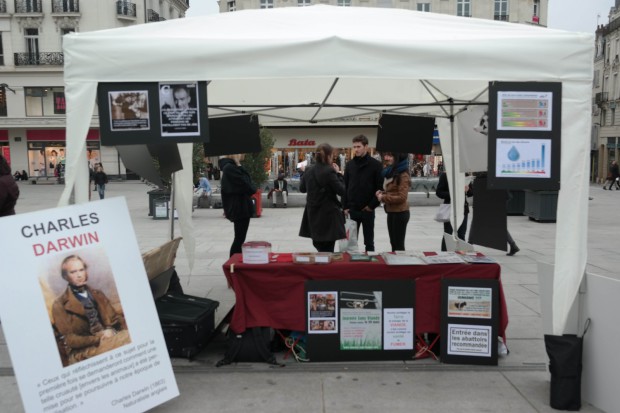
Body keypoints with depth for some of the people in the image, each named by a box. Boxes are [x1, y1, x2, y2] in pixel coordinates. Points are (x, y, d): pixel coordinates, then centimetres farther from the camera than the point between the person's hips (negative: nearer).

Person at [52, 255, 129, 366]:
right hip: (82, 351, -5)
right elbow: (69, 339, -5)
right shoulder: (60, 305, 0)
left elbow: (114, 318, 11)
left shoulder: (98, 294, 16)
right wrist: (98, 339, -18)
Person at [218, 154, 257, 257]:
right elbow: (245, 185, -20)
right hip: (240, 207, -10)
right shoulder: (230, 168, -17)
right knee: (240, 238, -3)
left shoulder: (230, 167, 15)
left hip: (238, 207, 10)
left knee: (239, 238, 14)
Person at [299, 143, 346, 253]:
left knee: (320, 248, 22)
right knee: (327, 250, 3)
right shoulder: (329, 171, -17)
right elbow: (342, 191, -13)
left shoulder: (308, 170, 2)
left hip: (313, 214, 6)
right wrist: (338, 174, -4)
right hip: (328, 215, -6)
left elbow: (302, 189, 16)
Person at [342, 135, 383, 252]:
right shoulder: (349, 164, 6)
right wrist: (345, 206, 1)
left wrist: (372, 205, -11)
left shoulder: (376, 165, -5)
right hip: (352, 209, 3)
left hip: (368, 210, -3)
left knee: (369, 241, 8)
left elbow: (380, 187, -7)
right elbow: (345, 187, 7)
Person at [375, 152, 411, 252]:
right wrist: (382, 193, 3)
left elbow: (402, 197, -21)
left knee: (399, 244, 1)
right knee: (393, 243, 17)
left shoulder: (403, 174, -17)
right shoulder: (390, 171, 11)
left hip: (400, 213, -9)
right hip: (391, 212, 9)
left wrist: (383, 198, -15)